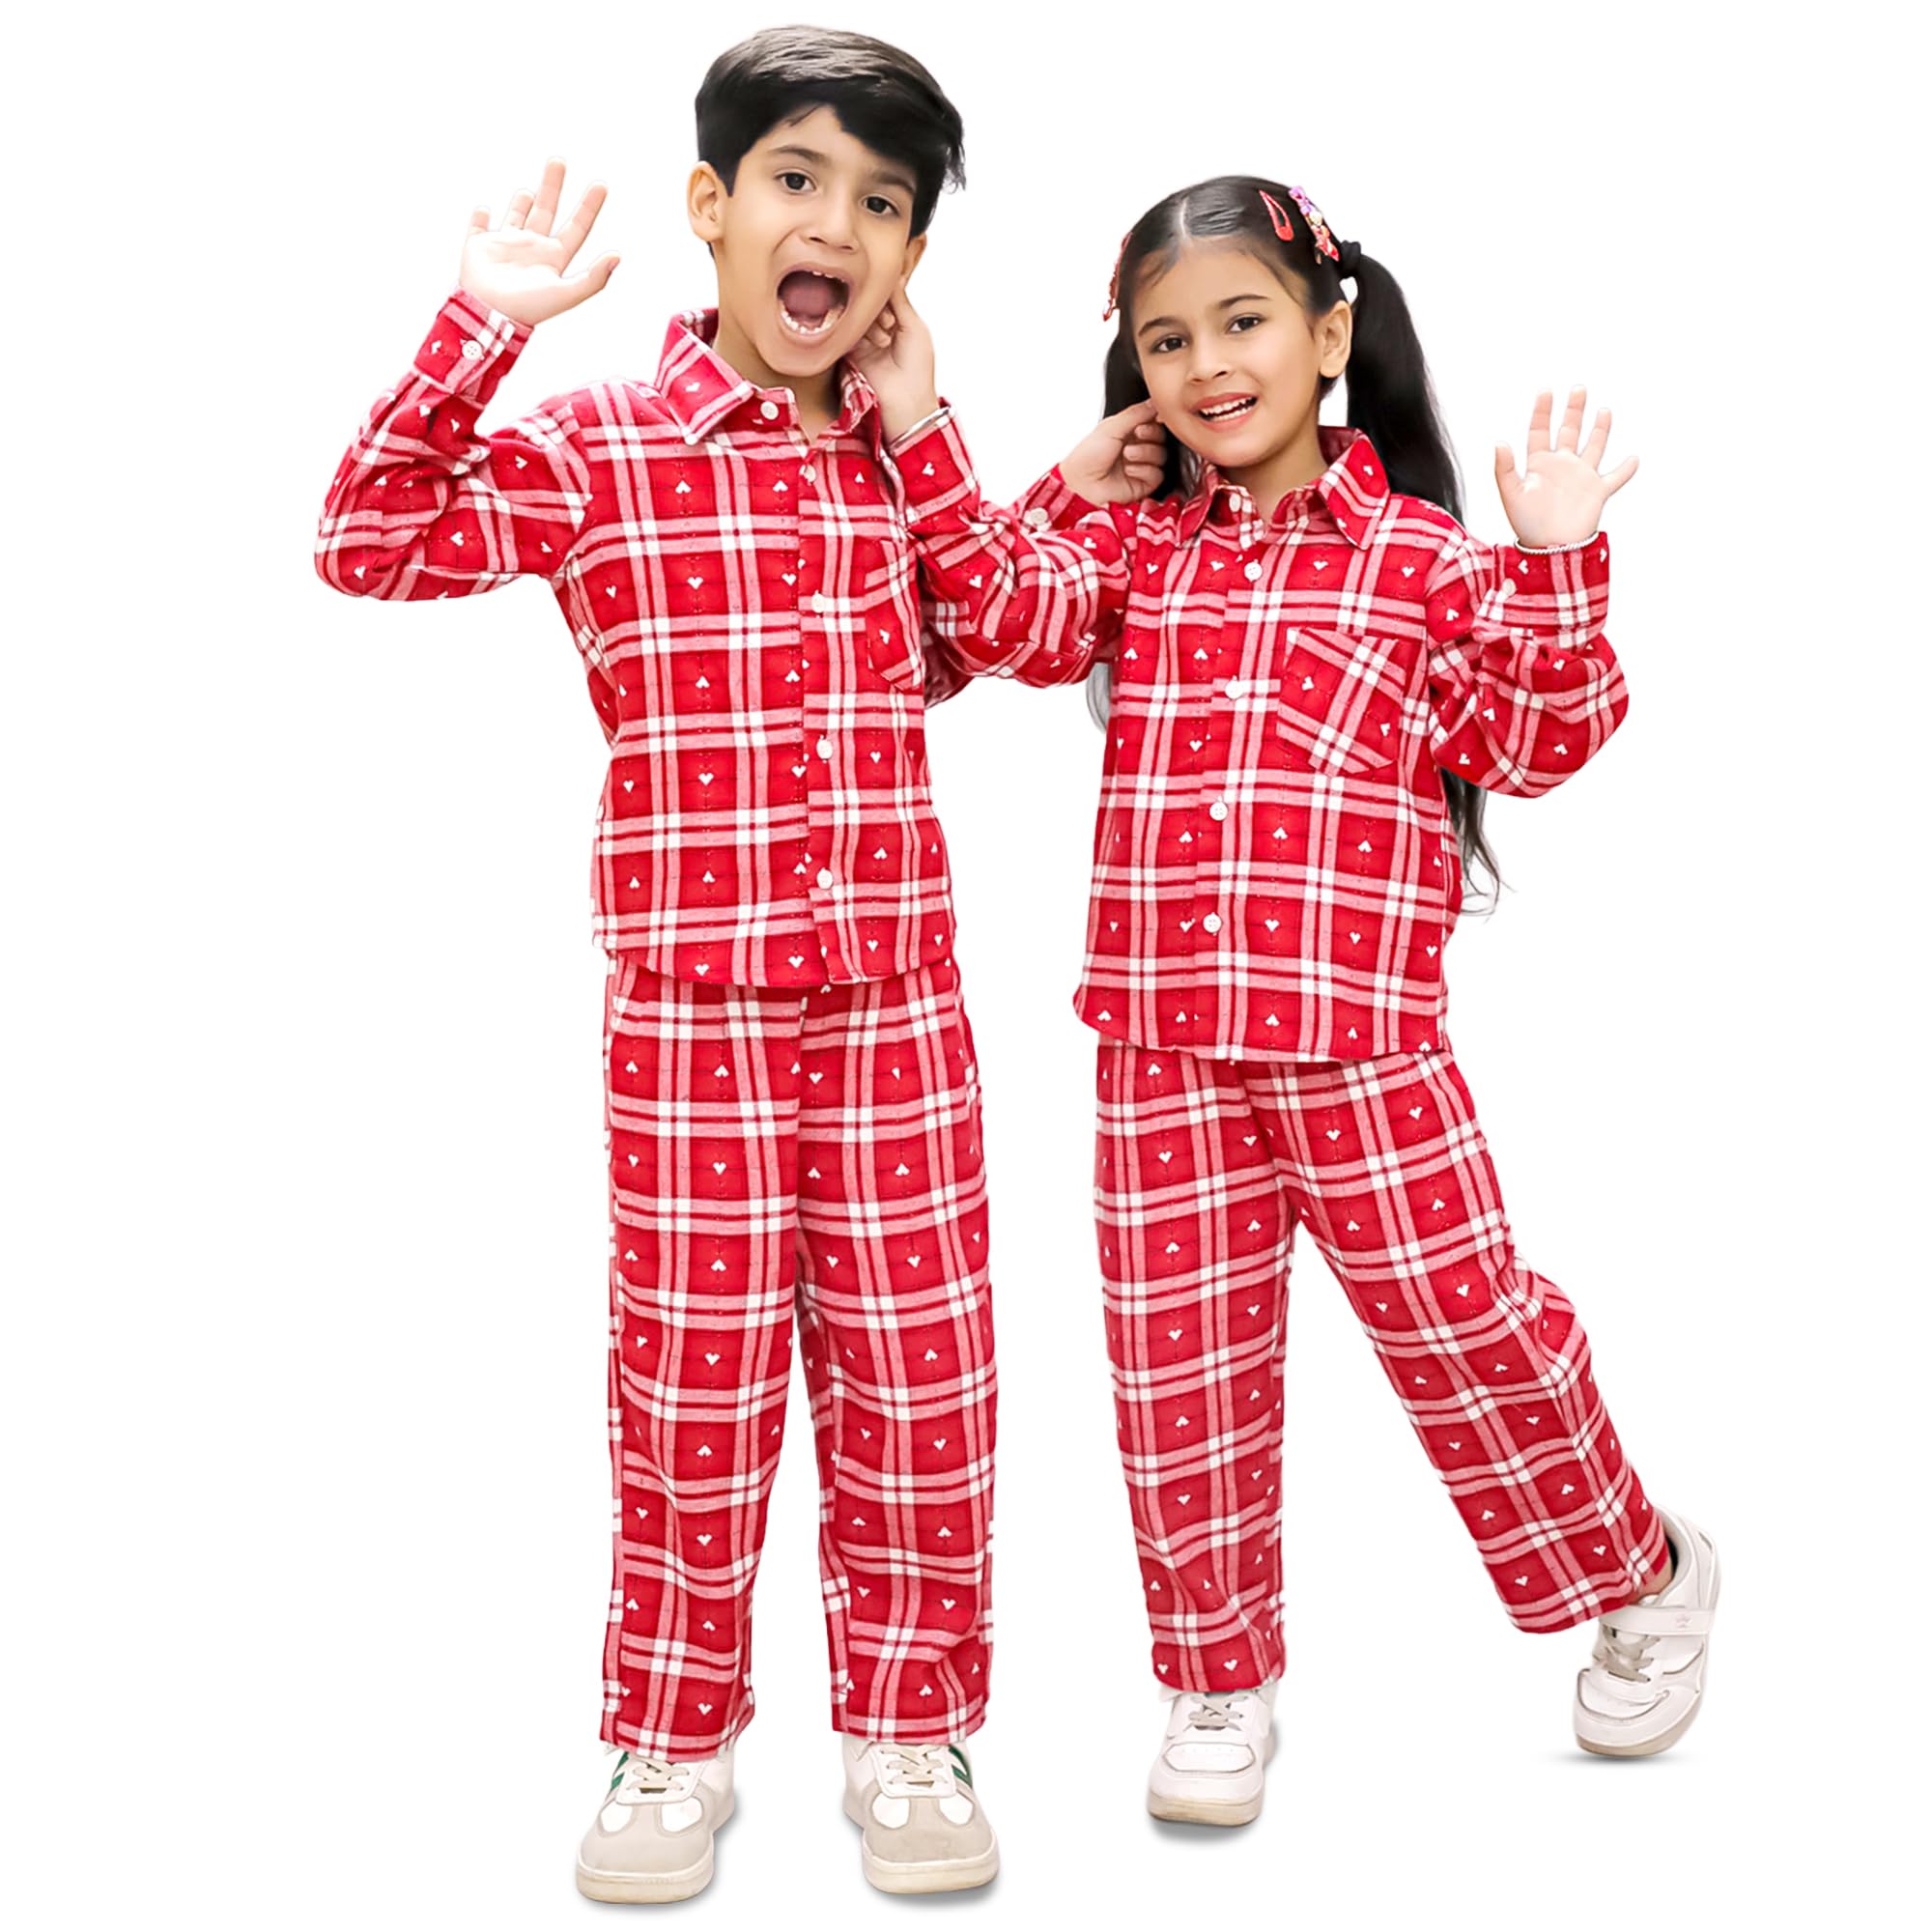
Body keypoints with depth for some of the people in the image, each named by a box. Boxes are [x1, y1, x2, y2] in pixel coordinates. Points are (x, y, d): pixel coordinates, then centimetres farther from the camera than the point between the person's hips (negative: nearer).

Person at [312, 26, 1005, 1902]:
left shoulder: (906, 459, 9)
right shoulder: (594, 446, -3)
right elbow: (371, 543, -12)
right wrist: (480, 326, -16)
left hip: (900, 992, 4)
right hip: (689, 995, -3)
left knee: (918, 1371, 7)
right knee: (695, 1376, 5)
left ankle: (908, 1731, 24)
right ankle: (671, 1744, 23)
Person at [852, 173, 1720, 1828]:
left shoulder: (1419, 551, 3)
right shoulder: (1132, 541, 11)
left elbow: (1540, 742, 0)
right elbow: (1016, 620, -7)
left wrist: (1560, 565, -11)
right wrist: (927, 436, -11)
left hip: (1362, 1024, -3)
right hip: (1164, 1030, 3)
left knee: (1455, 1312, 2)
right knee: (1176, 1358, 7)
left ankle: (1640, 1572, 29)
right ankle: (1219, 1680, 25)